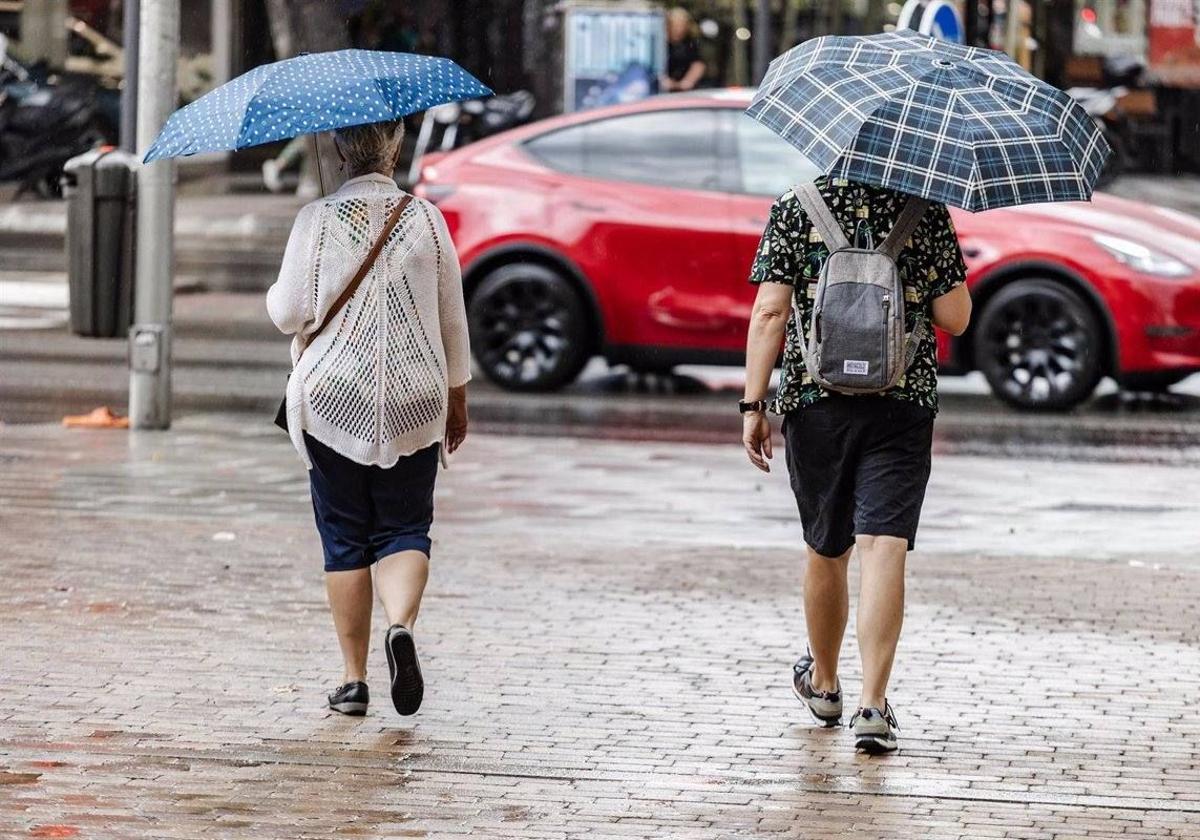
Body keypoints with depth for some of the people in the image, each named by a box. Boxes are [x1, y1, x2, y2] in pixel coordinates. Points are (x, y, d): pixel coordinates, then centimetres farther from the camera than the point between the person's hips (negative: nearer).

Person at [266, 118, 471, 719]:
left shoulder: (316, 221, -6)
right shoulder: (426, 219, 0)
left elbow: (287, 314, -4)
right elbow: (452, 319, 6)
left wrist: (276, 293, 19)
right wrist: (457, 398, 17)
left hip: (332, 400, -1)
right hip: (412, 402, 1)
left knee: (344, 538, 7)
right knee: (404, 528, 7)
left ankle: (353, 677, 6)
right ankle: (401, 625, -22)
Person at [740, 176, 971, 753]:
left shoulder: (795, 208, 0)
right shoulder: (927, 212, 0)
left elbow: (770, 311, -5)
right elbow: (954, 317, -2)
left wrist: (753, 406, -3)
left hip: (814, 402, 1)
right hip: (905, 402, -1)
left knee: (826, 550, 17)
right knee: (884, 550, -7)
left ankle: (823, 683, 36)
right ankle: (872, 707, -18)